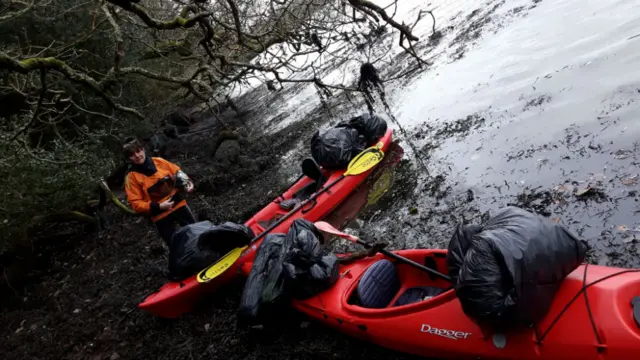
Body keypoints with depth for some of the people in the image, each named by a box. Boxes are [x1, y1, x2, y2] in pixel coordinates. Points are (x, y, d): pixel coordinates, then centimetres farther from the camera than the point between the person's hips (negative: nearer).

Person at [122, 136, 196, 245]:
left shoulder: (159, 161, -2)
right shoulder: (131, 176, -11)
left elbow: (177, 172, 10)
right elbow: (135, 203, -14)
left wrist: (186, 182, -12)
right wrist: (158, 207, -25)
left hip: (179, 204, 3)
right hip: (160, 215, -3)